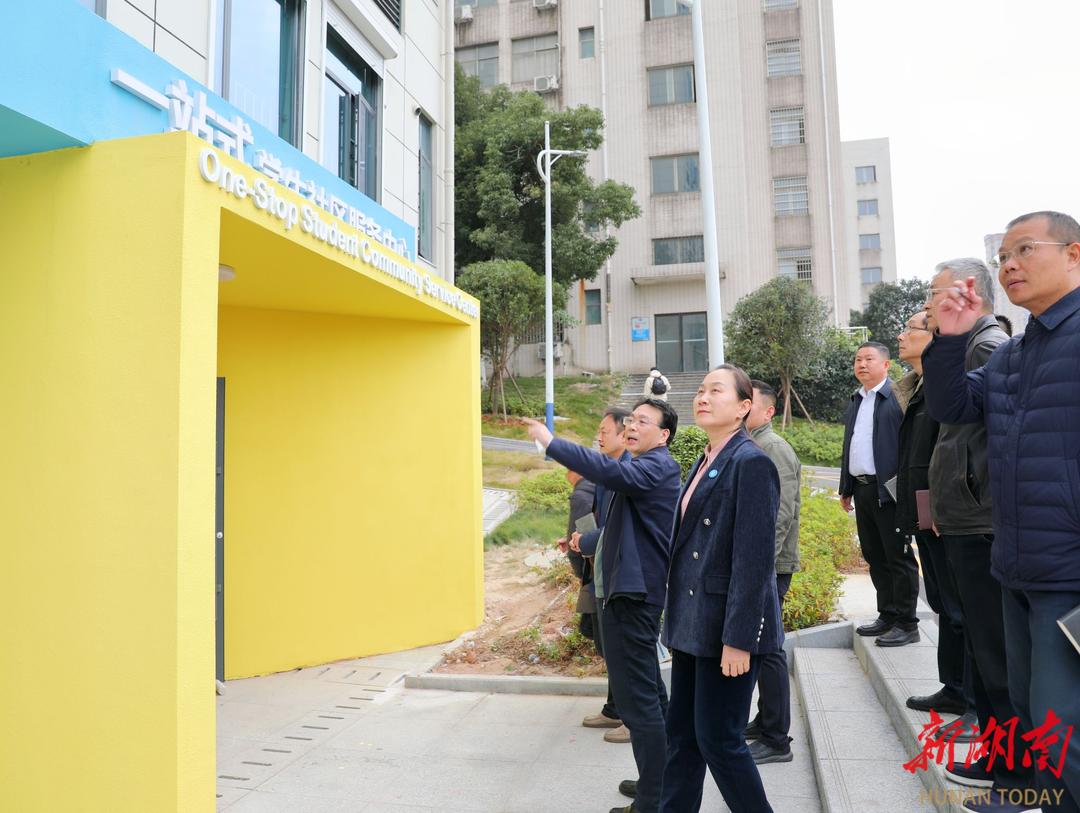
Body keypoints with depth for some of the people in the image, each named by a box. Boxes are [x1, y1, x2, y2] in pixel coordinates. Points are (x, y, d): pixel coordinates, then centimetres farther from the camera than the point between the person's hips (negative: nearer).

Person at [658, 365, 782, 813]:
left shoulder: (751, 462, -14)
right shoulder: (703, 464, 13)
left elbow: (754, 558, -18)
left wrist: (737, 638, -20)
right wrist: (678, 624, 16)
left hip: (726, 628, -8)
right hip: (693, 625, 8)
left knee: (719, 740, 2)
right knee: (682, 737, 15)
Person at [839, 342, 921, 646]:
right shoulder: (855, 401, 18)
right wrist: (846, 488, 18)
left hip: (889, 490, -8)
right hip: (862, 489, 8)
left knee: (898, 557, 0)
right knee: (875, 557, 14)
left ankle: (907, 624, 9)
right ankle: (888, 616, 25)